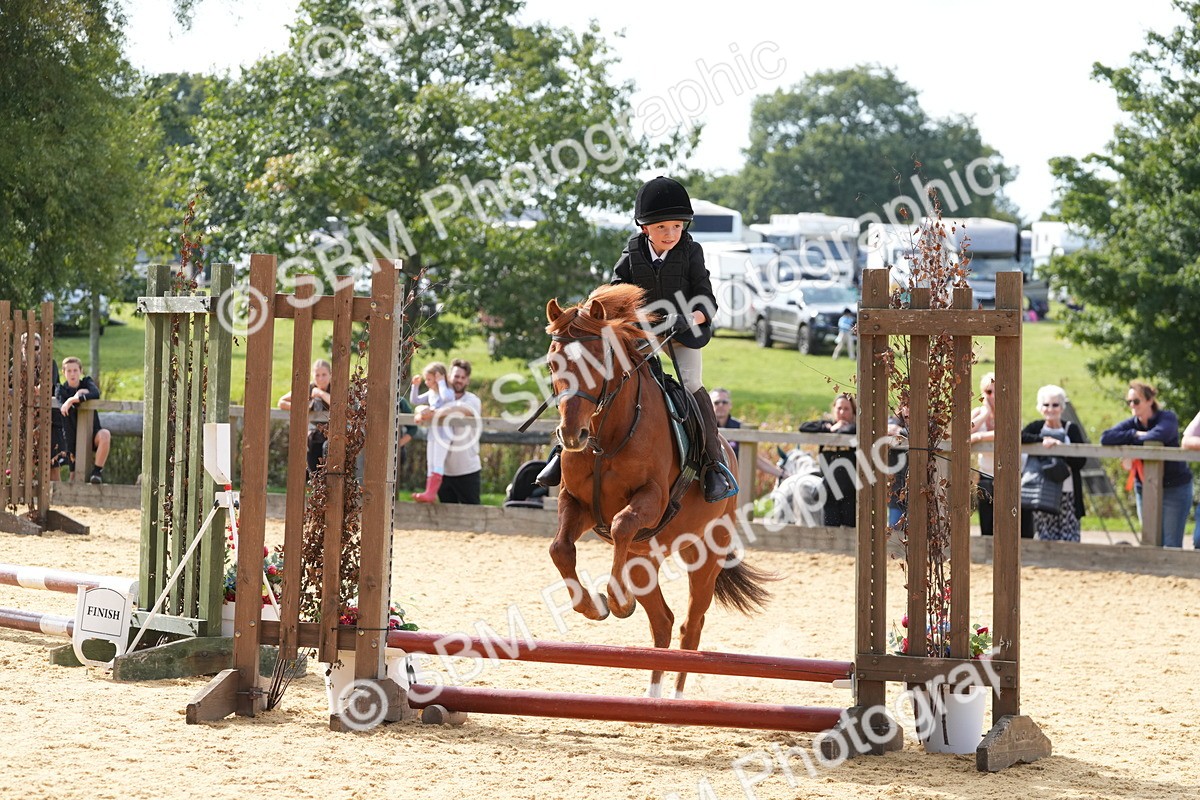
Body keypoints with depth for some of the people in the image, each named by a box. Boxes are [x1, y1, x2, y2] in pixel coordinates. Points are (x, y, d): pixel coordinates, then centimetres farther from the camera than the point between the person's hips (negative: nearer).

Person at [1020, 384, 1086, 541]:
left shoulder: (1071, 429, 7)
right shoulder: (1036, 427, 10)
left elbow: (1080, 461, -5)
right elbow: (1019, 437, -12)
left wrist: (1059, 447, -15)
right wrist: (1043, 439, -18)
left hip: (1067, 493, -1)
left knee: (1069, 540, -7)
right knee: (1045, 540, -3)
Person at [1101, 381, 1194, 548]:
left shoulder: (1168, 418, -10)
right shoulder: (1131, 424, 2)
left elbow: (1158, 437, -32)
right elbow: (1105, 438, -12)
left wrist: (1131, 441, -16)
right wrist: (1135, 434, -19)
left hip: (1174, 488, -5)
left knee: (1171, 545, -7)